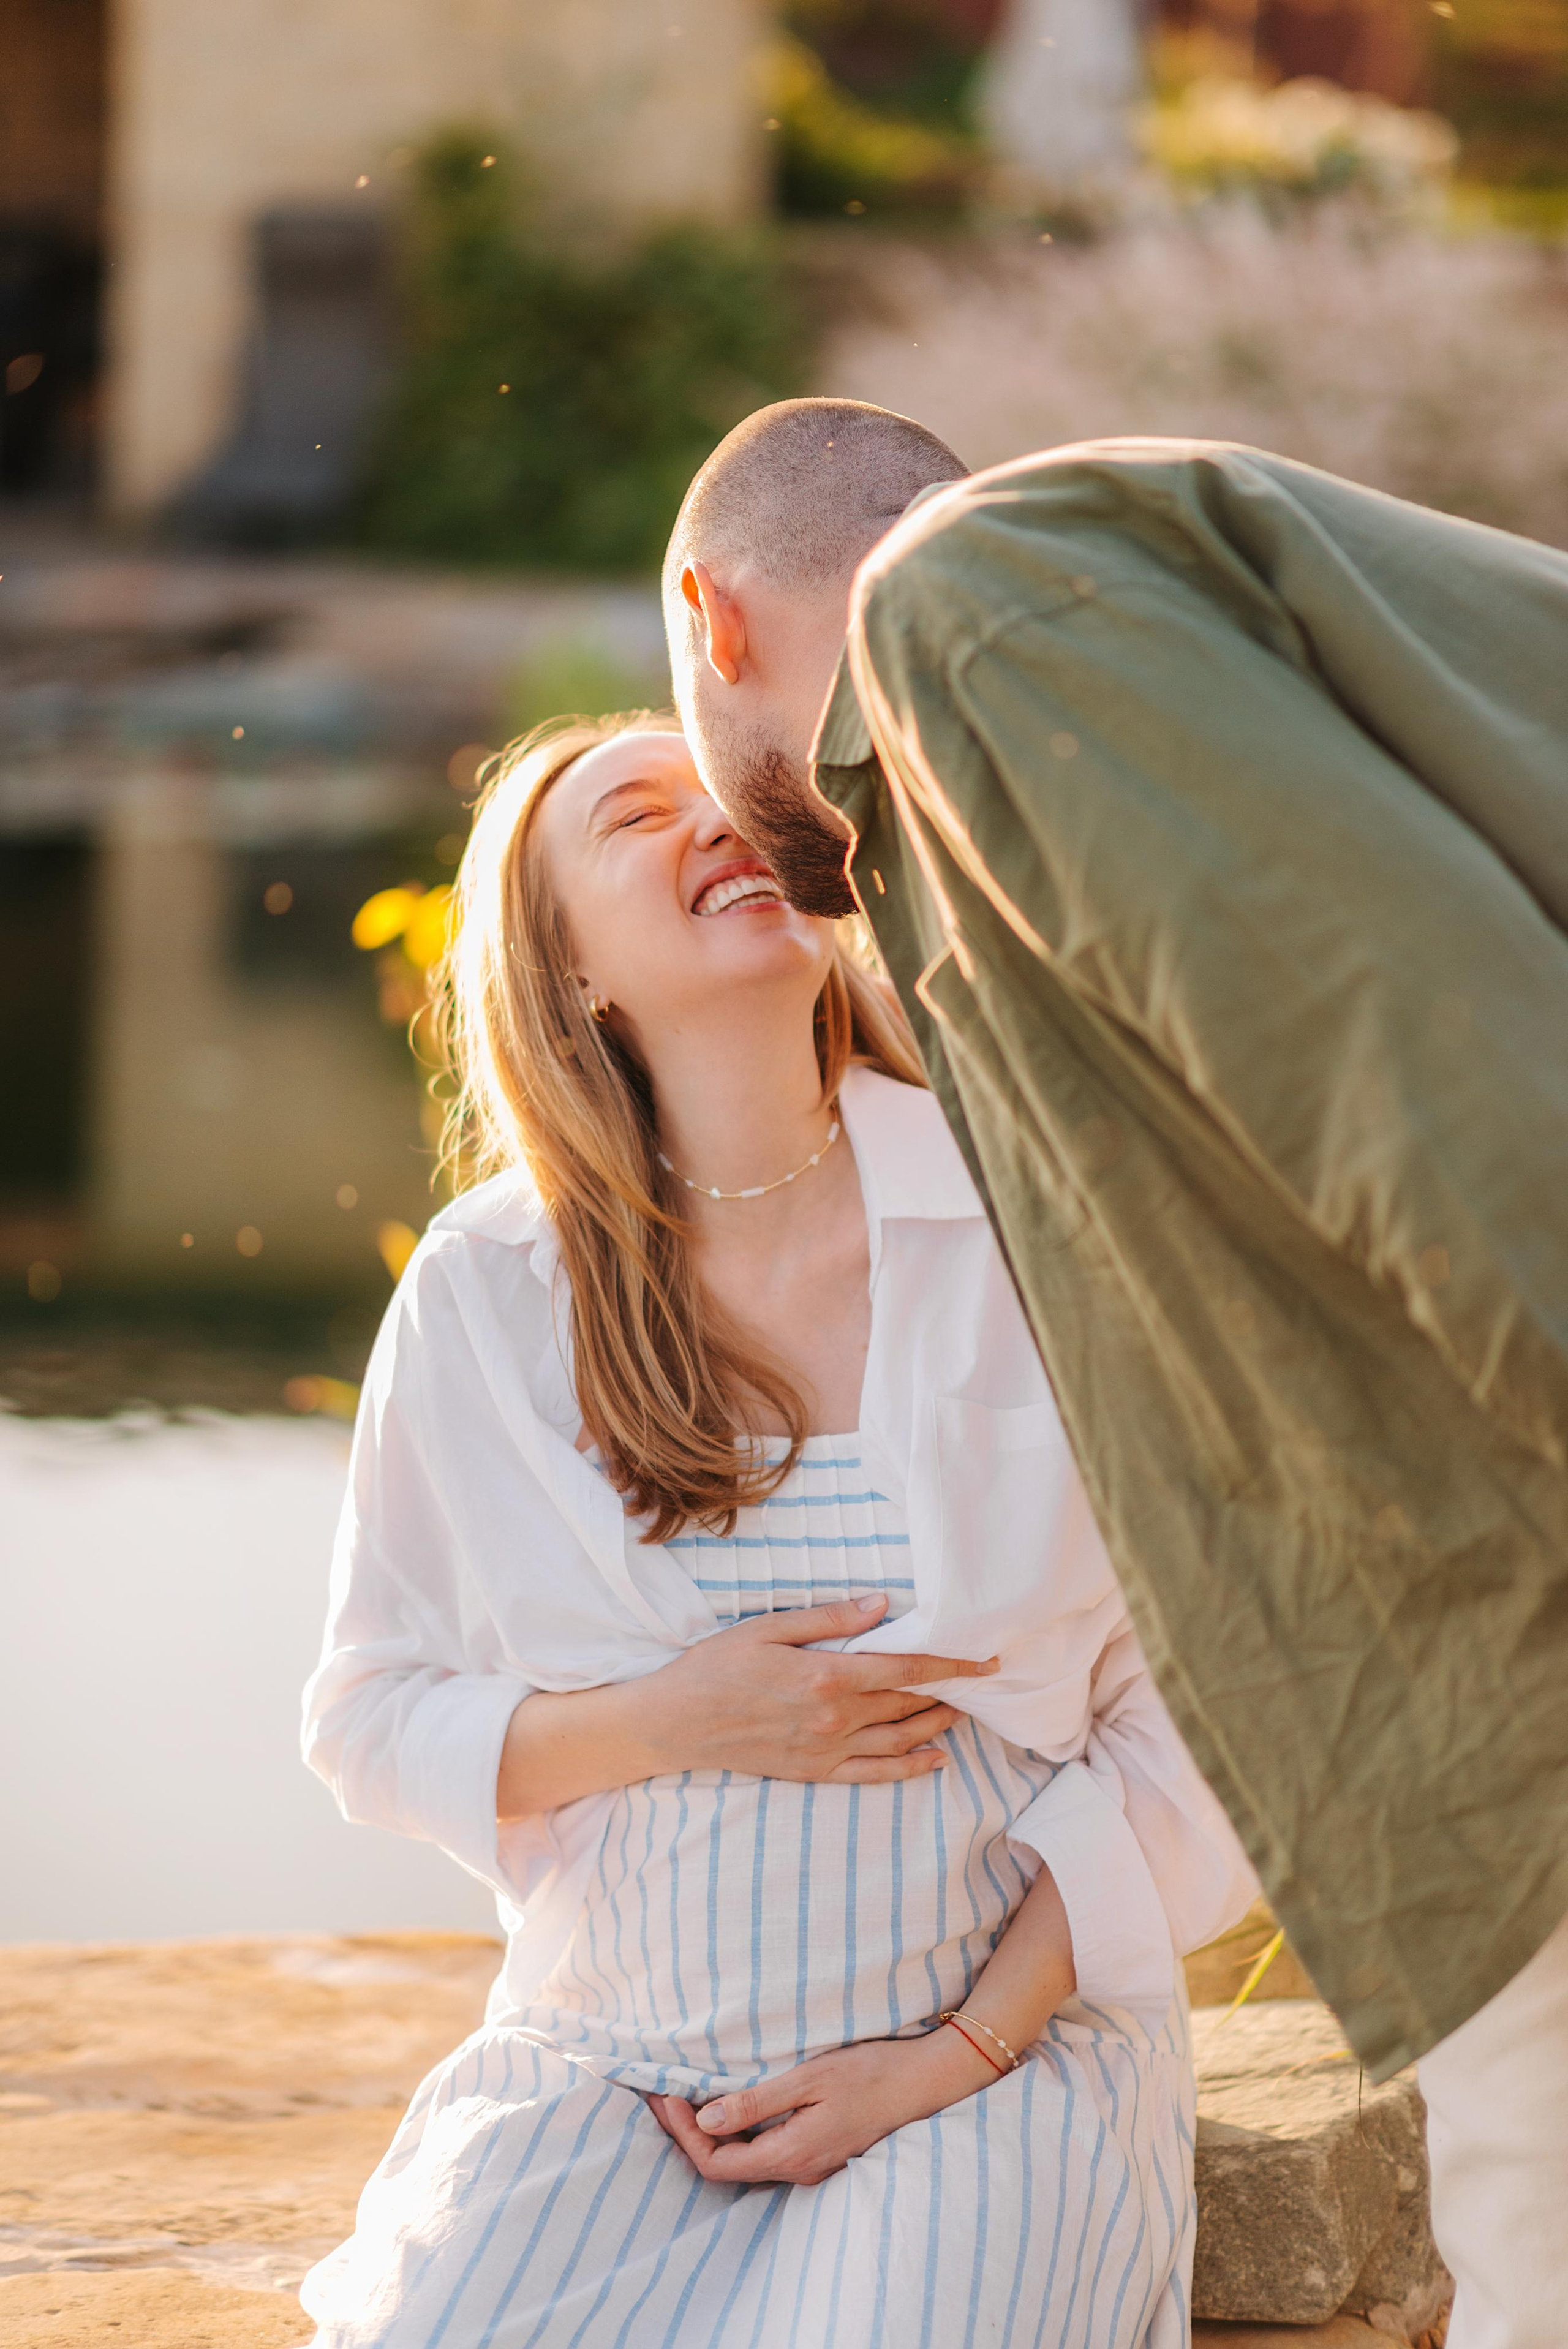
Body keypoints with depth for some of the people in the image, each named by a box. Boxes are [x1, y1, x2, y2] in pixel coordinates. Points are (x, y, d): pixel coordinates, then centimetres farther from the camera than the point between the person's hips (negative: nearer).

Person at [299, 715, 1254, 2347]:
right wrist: (666, 1728, -10)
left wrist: (955, 2055, -8)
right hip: (607, 2069, 1)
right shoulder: (481, 1295, 1)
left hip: (1002, 2043, -1)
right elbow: (371, 1719, 9)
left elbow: (1197, 1709, -1)